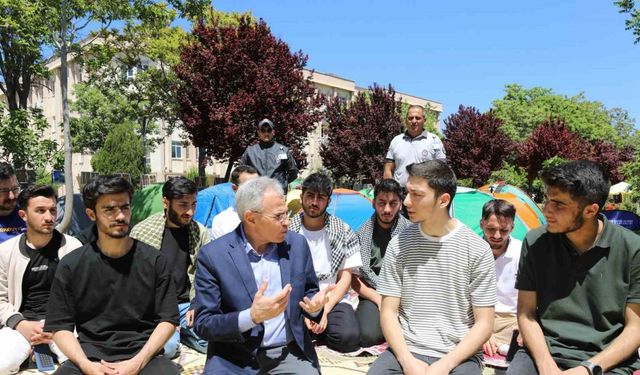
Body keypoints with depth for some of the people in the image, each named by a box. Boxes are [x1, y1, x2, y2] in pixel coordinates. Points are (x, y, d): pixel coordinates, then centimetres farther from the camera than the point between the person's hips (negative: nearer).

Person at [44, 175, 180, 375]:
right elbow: (60, 326, 4)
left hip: (143, 355, -1)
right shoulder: (71, 265, 5)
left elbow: (168, 319, 0)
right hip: (90, 355, 1)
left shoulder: (154, 260, 1)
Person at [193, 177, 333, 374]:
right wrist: (251, 316, -23)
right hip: (235, 358, -2)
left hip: (290, 352, 2)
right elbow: (203, 324, -8)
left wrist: (315, 305, -11)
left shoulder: (297, 244, 0)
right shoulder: (213, 255, -9)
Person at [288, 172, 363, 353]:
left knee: (349, 337, -27)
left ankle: (310, 331, 3)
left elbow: (345, 278, 0)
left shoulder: (343, 232, 1)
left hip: (331, 300, 2)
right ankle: (309, 328, 1)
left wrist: (325, 310, -12)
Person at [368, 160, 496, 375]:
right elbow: (388, 313, 0)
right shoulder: (399, 245, -2)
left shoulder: (477, 250, -7)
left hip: (458, 356, 0)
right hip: (406, 351, 1)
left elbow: (484, 323, -4)